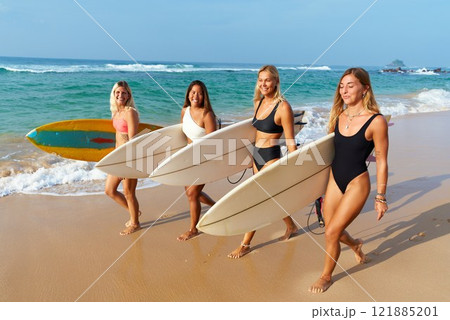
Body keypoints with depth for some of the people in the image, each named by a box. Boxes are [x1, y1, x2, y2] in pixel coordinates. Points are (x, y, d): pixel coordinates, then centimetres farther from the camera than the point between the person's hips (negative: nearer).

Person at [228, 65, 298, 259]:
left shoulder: (283, 107, -16)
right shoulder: (258, 102, 6)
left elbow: (290, 142, -14)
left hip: (271, 158, -8)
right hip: (256, 155, 8)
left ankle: (245, 244, 13)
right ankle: (291, 226, 43)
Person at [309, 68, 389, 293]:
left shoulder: (376, 121, -16)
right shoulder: (338, 116, 1)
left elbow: (381, 162, -10)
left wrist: (380, 197, -6)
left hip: (357, 183, -6)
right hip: (335, 179, 6)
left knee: (331, 233, -4)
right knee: (333, 231, 14)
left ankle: (326, 276, 23)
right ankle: (355, 245, 50)